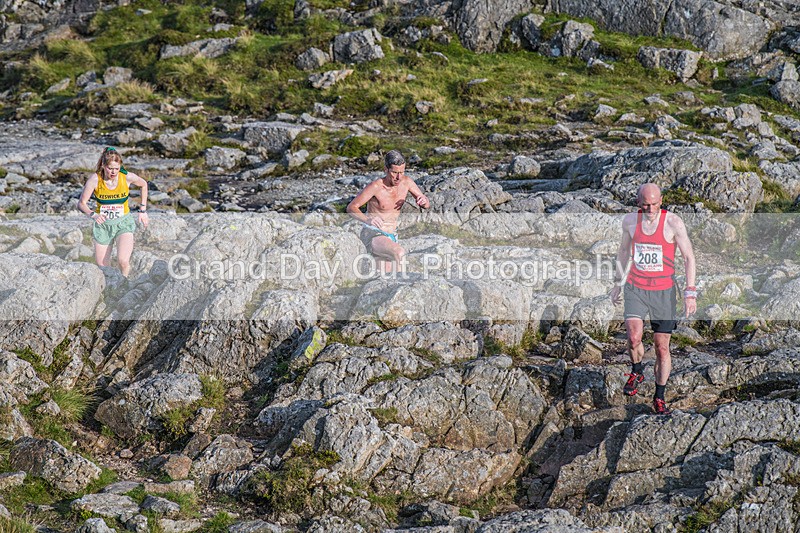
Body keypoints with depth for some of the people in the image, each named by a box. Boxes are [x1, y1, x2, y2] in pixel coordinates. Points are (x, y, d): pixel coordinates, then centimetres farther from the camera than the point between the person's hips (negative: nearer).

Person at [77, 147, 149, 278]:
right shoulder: (95, 179, -16)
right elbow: (81, 203, -12)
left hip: (123, 223, -1)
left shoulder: (127, 177, -14)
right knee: (102, 268, 3)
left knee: (123, 262, -24)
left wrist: (143, 210, 9)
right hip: (103, 224, 1)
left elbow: (144, 185, 9)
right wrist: (92, 214, -33)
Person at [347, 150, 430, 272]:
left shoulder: (406, 182, -3)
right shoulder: (376, 186, -19)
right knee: (399, 253, -34)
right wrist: (368, 220, -38)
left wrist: (424, 201, -20)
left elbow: (427, 205, 6)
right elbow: (351, 208, -18)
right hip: (372, 235, -7)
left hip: (391, 236, 7)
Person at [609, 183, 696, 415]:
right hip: (635, 288, 2)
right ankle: (636, 373, 14)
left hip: (663, 291, -2)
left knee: (662, 347, 2)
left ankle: (659, 397, 17)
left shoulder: (673, 222, -10)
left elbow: (689, 257, -5)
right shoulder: (630, 220, 0)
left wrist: (690, 292, -10)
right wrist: (618, 282, 20)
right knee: (634, 337, -18)